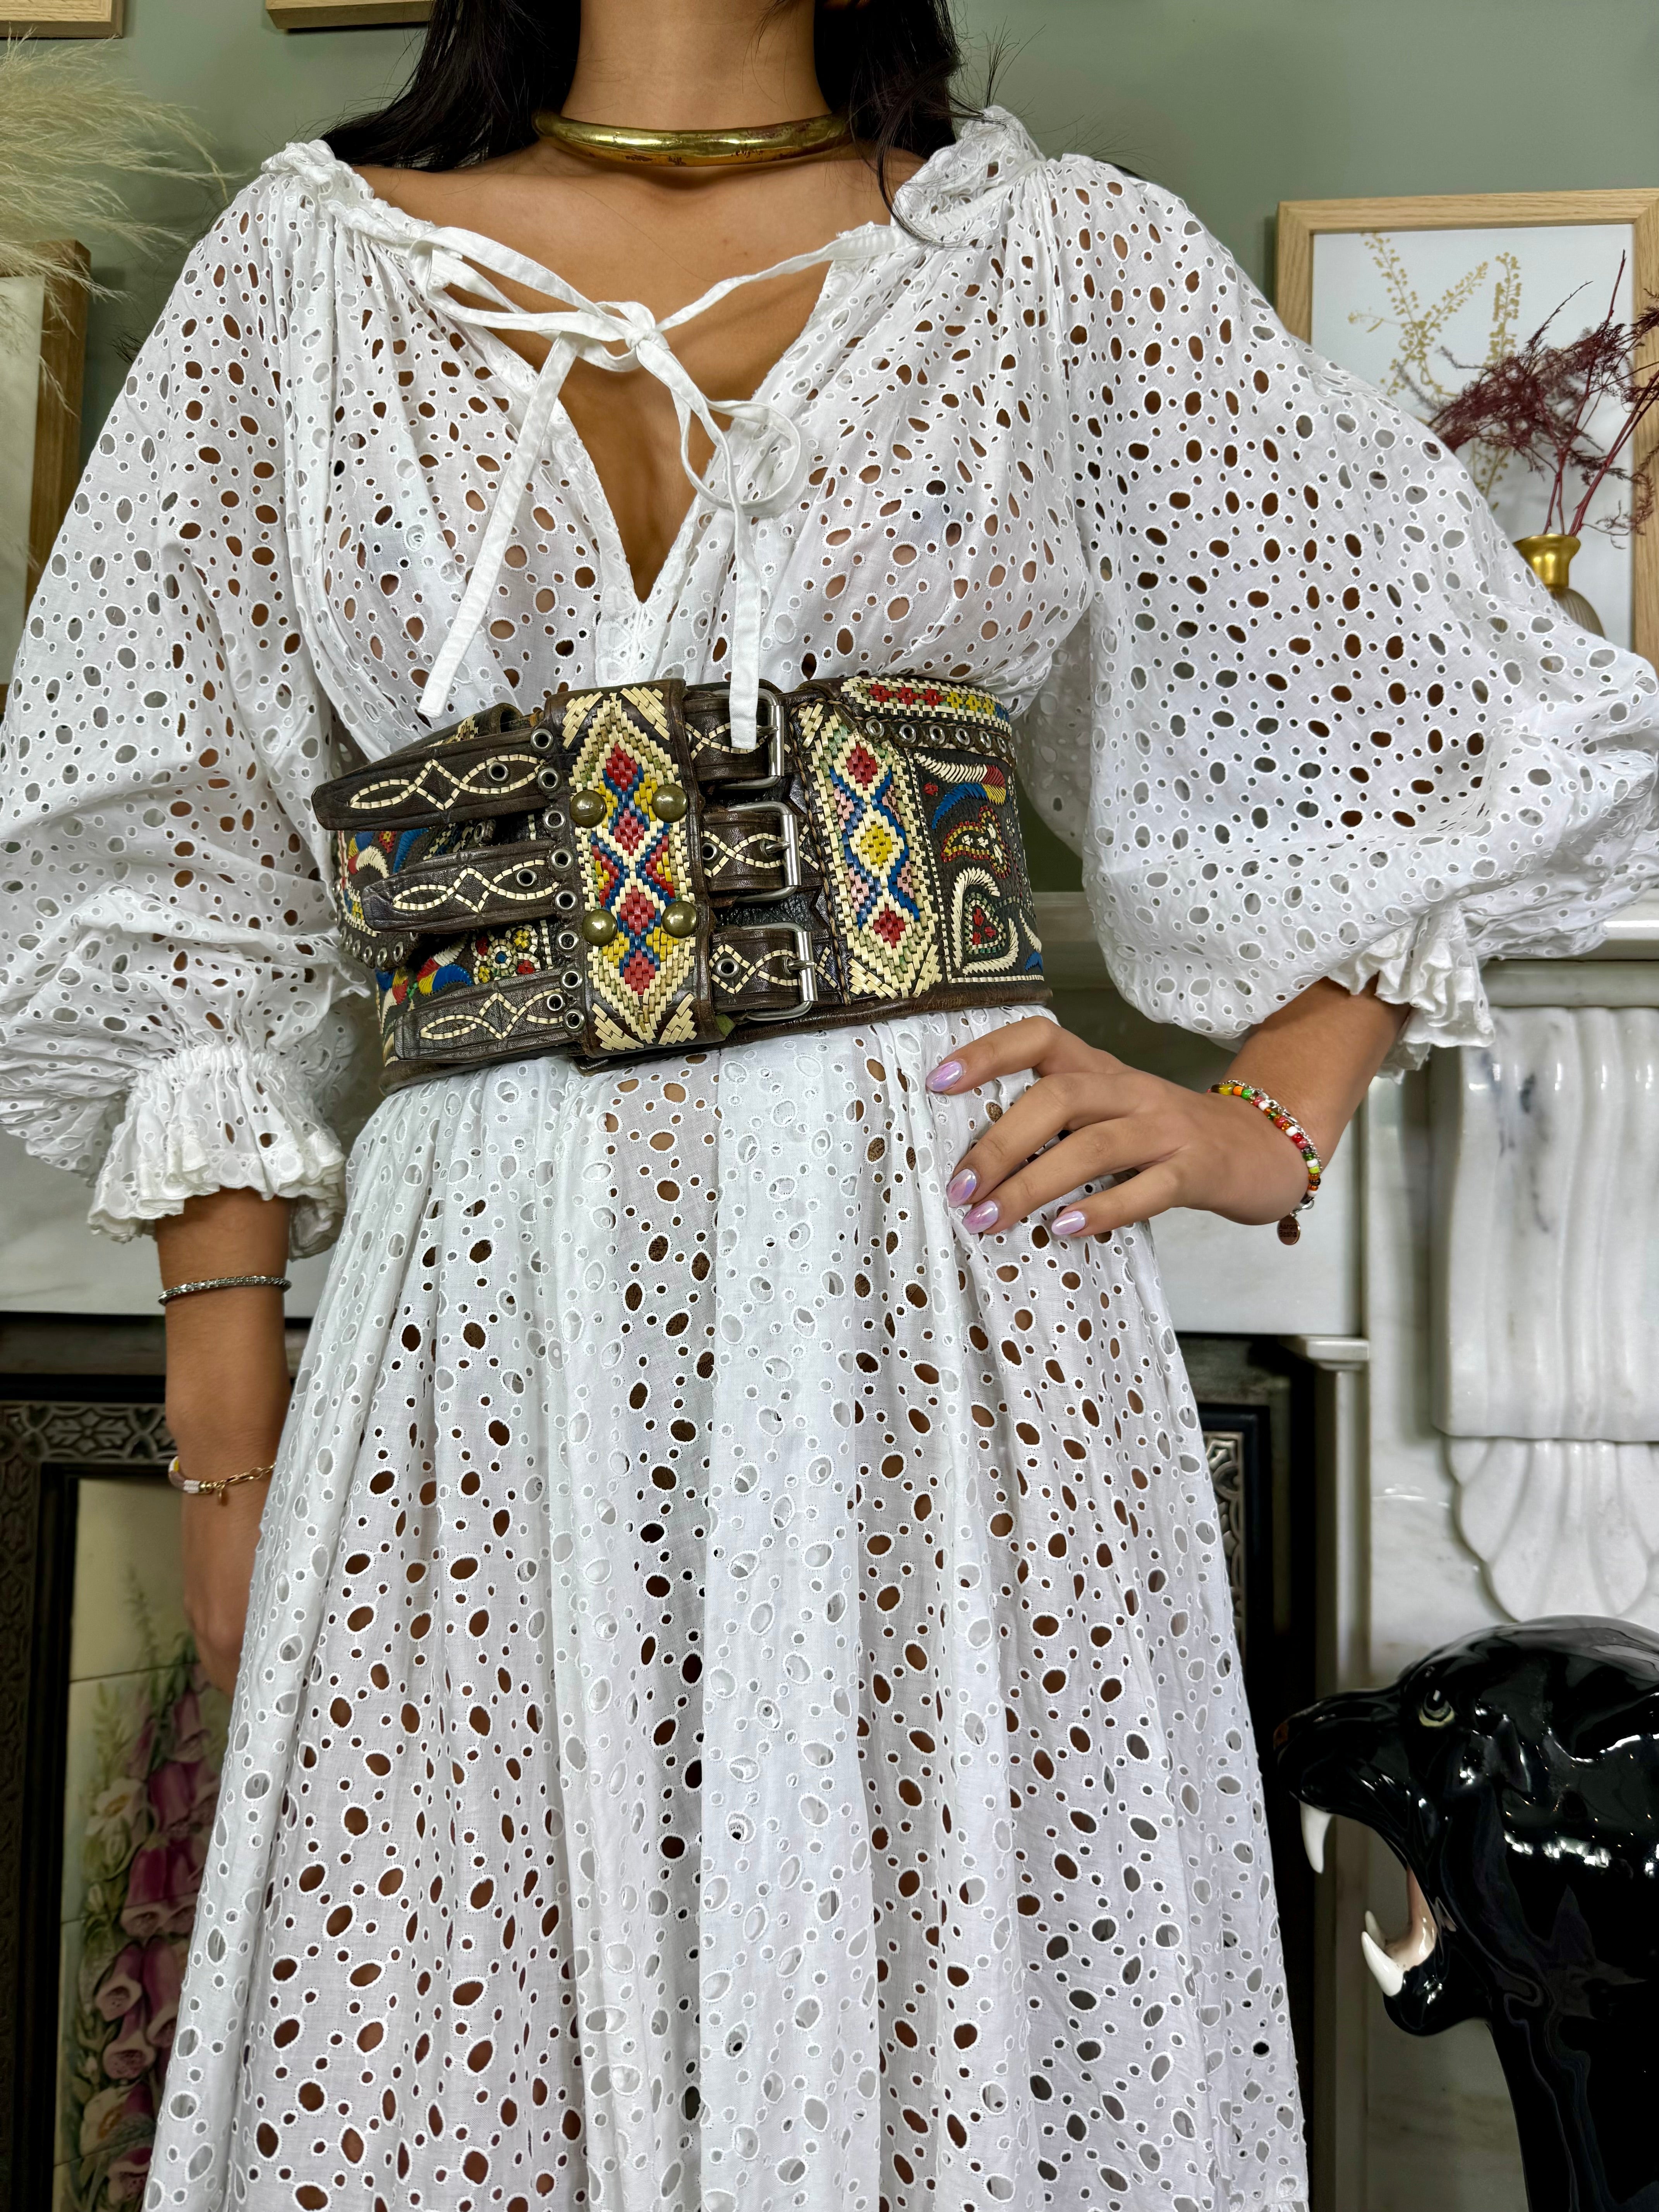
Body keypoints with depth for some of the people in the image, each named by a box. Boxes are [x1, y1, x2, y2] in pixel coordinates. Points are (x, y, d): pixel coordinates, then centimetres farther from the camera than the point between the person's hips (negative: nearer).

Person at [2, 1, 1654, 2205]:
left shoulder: (1065, 259, 8)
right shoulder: (315, 264, 10)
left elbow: (1481, 713, 13)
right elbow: (186, 871, 9)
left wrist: (1273, 1123, 1)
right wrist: (226, 1409, 5)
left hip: (947, 1284, 0)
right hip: (489, 1311, 1)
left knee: (973, 2023, 6)